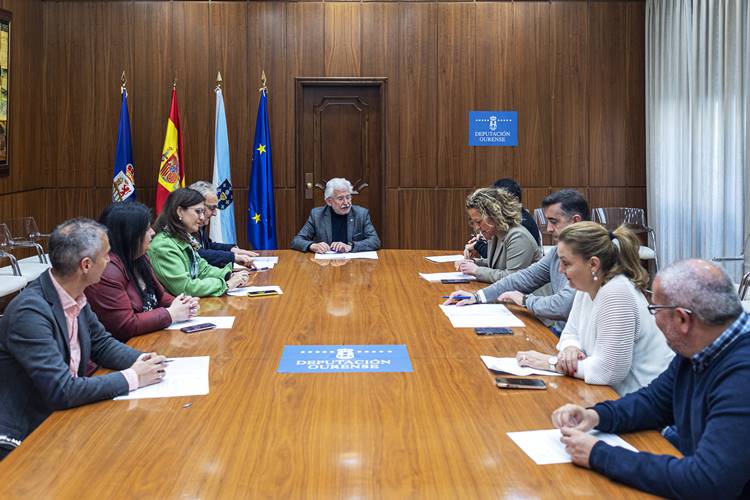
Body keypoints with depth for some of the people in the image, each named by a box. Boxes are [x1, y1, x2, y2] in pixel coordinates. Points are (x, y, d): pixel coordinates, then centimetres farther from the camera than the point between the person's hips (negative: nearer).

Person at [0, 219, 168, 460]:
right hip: (24, 438, -7)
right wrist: (132, 377, -21)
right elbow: (61, 391, -28)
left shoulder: (75, 296, -1)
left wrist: (141, 361, -7)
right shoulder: (29, 311, -25)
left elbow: (102, 344, 12)